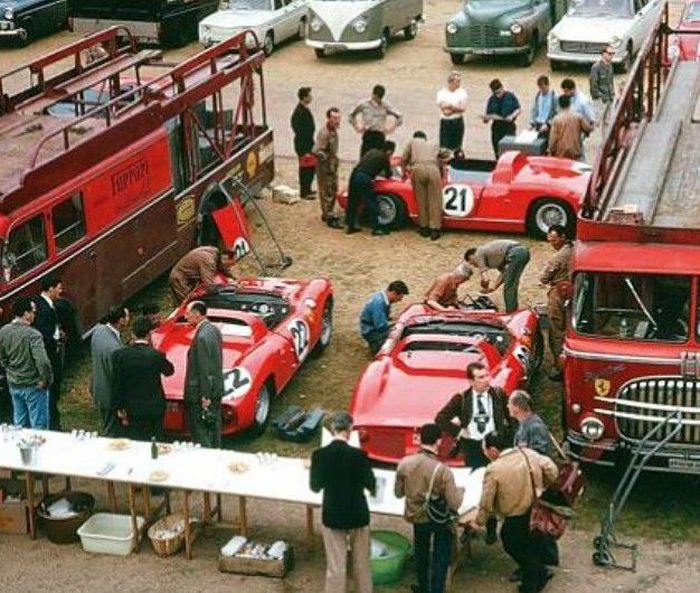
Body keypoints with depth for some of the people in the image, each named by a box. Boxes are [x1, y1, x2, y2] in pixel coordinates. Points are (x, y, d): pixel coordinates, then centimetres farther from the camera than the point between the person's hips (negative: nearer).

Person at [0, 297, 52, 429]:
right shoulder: (32, 334, -24)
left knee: (19, 424, 19)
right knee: (39, 424, 7)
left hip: (13, 385, 6)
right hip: (33, 385, -6)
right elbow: (42, 361, -31)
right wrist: (46, 380, -15)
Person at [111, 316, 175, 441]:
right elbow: (169, 370, 5)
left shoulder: (119, 355, -11)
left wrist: (119, 409, 5)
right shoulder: (156, 355, -17)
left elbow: (117, 384, -5)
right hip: (154, 409, -1)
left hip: (132, 409, 2)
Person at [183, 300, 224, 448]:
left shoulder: (201, 337, -23)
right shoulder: (214, 330, 6)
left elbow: (204, 368, -23)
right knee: (213, 428, 19)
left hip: (201, 393, -9)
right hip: (216, 388, 9)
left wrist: (205, 396, -19)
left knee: (200, 433, 0)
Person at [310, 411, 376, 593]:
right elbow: (370, 484, -4)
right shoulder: (358, 454, -18)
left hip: (333, 516, 1)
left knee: (335, 567, 9)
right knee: (362, 564, 17)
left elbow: (315, 486, -2)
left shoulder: (320, 454, -13)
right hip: (358, 515, -1)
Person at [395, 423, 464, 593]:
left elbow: (398, 493, -4)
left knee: (421, 552, 27)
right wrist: (460, 491, -2)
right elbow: (454, 504, -23)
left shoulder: (404, 463, -19)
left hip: (417, 517, 4)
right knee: (440, 556, 16)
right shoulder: (443, 470, -28)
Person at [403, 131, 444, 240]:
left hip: (418, 169, 0)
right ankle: (434, 230, -2)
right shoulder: (433, 144, 35)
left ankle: (424, 227, 16)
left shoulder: (412, 142, 31)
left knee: (421, 200, 11)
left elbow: (404, 159, 29)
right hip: (433, 169, 0)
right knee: (434, 201, 3)